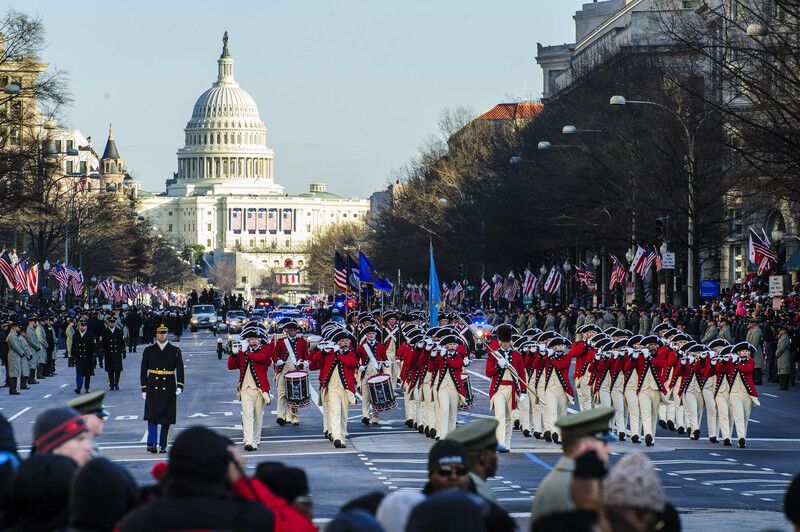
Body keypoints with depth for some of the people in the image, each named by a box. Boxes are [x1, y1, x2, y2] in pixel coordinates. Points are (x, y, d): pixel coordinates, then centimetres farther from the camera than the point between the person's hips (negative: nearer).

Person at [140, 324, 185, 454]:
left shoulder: (175, 351, 5)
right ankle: (152, 444, -18)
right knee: (152, 416, -12)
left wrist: (180, 386, -16)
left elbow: (180, 369, -3)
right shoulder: (148, 350, 6)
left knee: (166, 419, 4)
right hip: (153, 388, -1)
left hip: (168, 389, 1)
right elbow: (143, 371, 8)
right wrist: (144, 389, 2)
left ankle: (163, 445, 12)